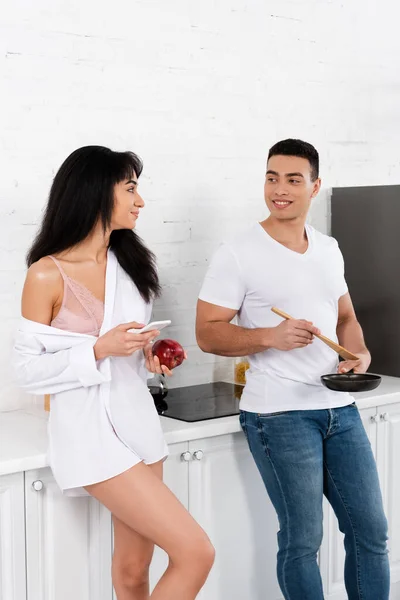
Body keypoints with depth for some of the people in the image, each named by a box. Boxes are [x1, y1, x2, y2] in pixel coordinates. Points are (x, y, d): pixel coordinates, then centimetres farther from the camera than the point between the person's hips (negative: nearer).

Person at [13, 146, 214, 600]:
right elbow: (29, 371, -9)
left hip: (138, 421, 7)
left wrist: (151, 356, 2)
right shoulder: (47, 275, -11)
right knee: (195, 552, -11)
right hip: (89, 431, -7)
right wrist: (99, 349, -19)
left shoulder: (131, 264, 10)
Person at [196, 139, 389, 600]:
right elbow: (208, 334, -9)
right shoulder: (237, 255, -8)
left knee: (371, 530, 11)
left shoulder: (328, 249, 11)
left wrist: (360, 353, 1)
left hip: (340, 408, 6)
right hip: (279, 413, -6)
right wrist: (270, 337, -23)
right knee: (303, 539, 1)